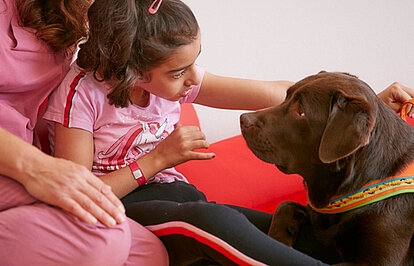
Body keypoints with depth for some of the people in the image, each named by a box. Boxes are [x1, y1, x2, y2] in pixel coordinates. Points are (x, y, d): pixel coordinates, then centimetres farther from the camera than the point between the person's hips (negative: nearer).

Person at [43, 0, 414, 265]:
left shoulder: (173, 77, 2)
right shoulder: (82, 92, -14)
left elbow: (271, 94, 0)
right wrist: (158, 159, -18)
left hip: (172, 200, 6)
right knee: (213, 220, -38)